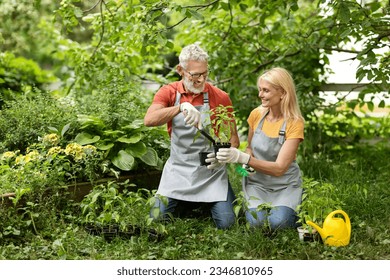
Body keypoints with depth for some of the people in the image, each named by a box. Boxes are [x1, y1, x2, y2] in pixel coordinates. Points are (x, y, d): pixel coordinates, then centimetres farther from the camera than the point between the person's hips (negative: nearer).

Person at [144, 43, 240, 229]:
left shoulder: (220, 97, -7)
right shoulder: (168, 92, -5)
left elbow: (233, 139, 1)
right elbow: (149, 120, -24)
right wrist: (181, 106, -37)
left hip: (211, 171, -1)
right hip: (179, 169, 1)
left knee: (225, 223, -11)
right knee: (158, 218, -5)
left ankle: (211, 201, 23)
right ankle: (183, 202, 27)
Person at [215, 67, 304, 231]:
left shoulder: (294, 123, -16)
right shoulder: (257, 114, -3)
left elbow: (279, 168, -22)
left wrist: (242, 158, -33)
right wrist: (232, 157, -13)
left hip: (284, 185, -2)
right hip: (257, 182, 2)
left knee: (277, 223, -27)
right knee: (256, 221, -25)